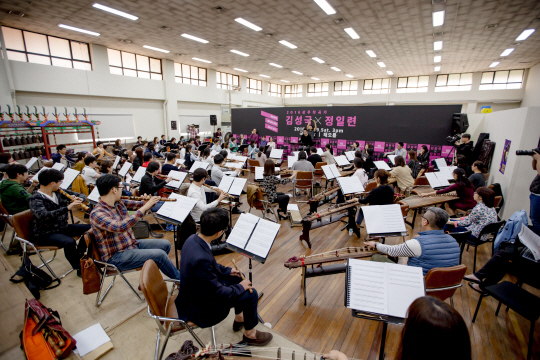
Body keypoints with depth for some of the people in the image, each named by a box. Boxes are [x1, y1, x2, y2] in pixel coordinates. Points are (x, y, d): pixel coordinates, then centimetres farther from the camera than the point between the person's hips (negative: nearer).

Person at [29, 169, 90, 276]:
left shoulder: (59, 192, 3)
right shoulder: (35, 199, -17)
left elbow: (82, 196, 9)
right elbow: (43, 216, -35)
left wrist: (78, 199, -15)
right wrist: (67, 208, -43)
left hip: (63, 227, 7)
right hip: (45, 234, -7)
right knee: (69, 242, -33)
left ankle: (78, 255, 15)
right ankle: (79, 267, -11)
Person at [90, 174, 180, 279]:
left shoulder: (119, 203, 2)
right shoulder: (97, 213, -23)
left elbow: (137, 205, 12)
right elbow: (120, 227, -38)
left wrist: (147, 202, -14)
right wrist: (144, 208, -36)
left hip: (132, 243, 9)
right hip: (116, 256, -9)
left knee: (166, 244, 8)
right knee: (159, 255, -22)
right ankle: (181, 280, 0)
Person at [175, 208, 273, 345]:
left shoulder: (193, 239, -12)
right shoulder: (201, 259, -40)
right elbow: (218, 293, -28)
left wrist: (227, 270, 8)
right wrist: (240, 287, -13)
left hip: (195, 292, 9)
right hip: (200, 309, -9)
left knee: (237, 278, 18)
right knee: (250, 294, -5)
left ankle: (239, 318, 38)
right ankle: (250, 334, 21)